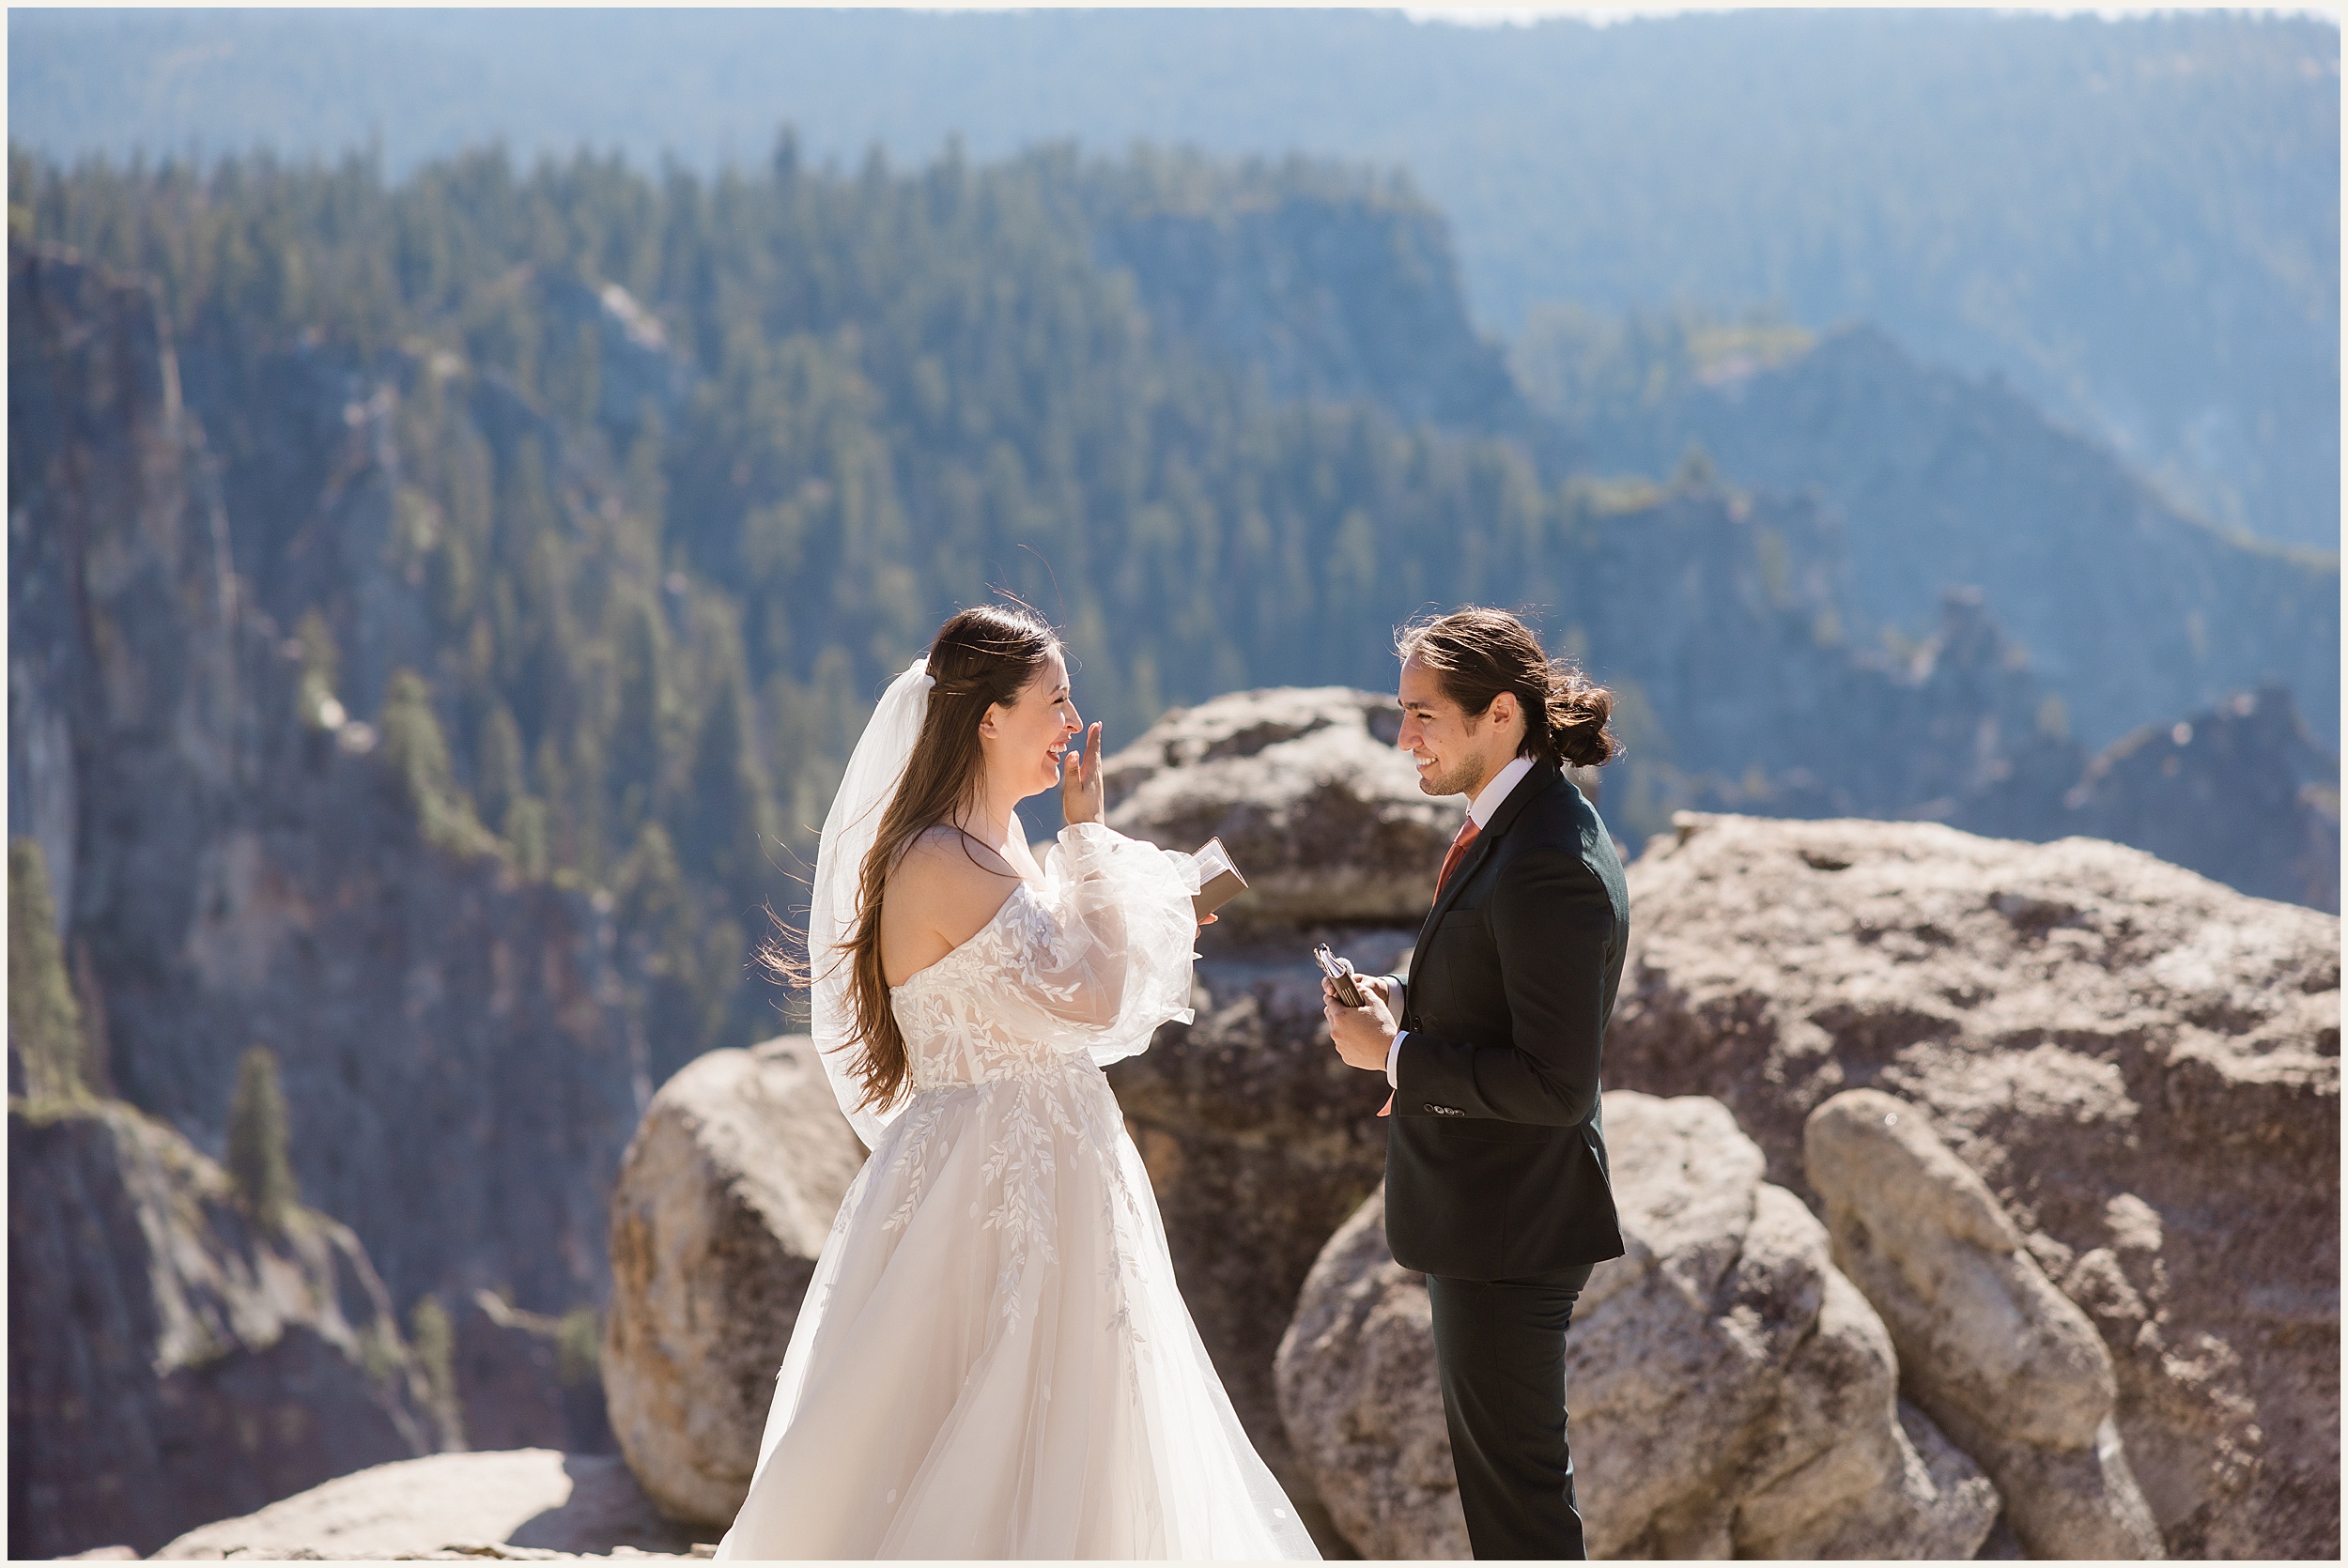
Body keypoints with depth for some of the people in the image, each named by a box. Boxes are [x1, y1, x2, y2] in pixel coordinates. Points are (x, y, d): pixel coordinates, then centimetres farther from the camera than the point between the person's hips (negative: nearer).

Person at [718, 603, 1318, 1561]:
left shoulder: (1001, 849, 11)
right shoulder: (942, 863, -19)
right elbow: (1087, 1003, -22)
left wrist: (1163, 908, 14)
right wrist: (1087, 838, -12)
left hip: (1047, 1185, 10)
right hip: (989, 1194, -10)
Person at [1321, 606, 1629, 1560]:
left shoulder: (1548, 867, -26)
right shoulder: (1513, 823, 6)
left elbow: (1553, 1085, -27)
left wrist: (1395, 1054, -19)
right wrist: (1407, 1015, 2)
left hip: (1508, 1223, -11)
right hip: (1485, 1210, 11)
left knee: (1514, 1478, 1)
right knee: (1490, 1456, 22)